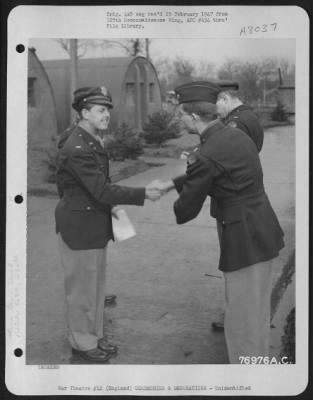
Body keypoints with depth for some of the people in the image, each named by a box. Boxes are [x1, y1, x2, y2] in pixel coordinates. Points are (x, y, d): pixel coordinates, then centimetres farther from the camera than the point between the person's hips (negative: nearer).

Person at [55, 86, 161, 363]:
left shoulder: (92, 142, 8)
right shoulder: (78, 149, -23)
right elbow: (102, 191, -26)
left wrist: (109, 206, 5)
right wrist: (143, 194, -23)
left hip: (95, 225, 9)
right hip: (79, 228, -9)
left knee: (96, 285, 19)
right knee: (82, 287, 6)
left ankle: (95, 335, 34)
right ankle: (82, 343, 23)